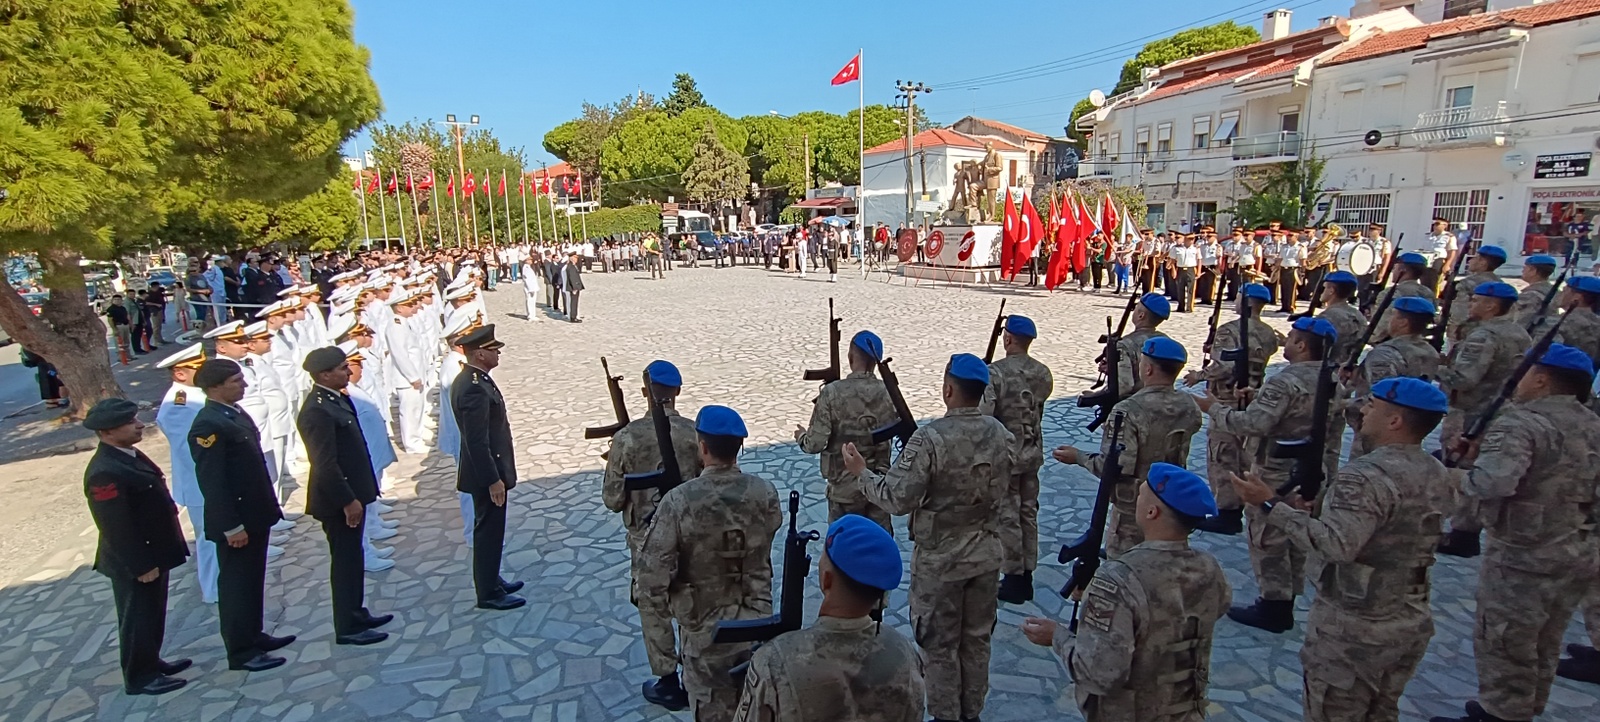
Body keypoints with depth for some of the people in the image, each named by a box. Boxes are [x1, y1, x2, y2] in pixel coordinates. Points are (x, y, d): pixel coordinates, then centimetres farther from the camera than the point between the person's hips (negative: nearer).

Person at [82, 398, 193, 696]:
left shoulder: (129, 454, 3)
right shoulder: (104, 473, -28)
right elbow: (116, 528, -26)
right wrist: (140, 566, -20)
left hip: (154, 552, 9)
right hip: (135, 563, -9)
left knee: (153, 613, 22)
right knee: (138, 618, 8)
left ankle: (151, 662, 38)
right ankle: (139, 677, 24)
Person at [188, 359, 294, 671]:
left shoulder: (236, 413, 8)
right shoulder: (208, 425, -21)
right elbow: (211, 482, -22)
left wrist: (269, 506, 16)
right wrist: (231, 527, -21)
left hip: (255, 515, 9)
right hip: (235, 521, -9)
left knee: (253, 580, 19)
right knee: (236, 584, 4)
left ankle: (254, 636, 33)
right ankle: (240, 652, 16)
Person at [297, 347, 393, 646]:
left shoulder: (336, 398, 7)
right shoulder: (317, 411, -23)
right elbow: (325, 464, -25)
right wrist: (348, 501, -22)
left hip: (351, 492, 9)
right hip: (338, 499, -9)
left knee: (352, 557, 19)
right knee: (345, 560, 3)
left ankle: (356, 613, 33)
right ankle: (348, 628, 15)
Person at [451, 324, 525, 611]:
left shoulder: (470, 379, 7)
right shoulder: (474, 388, -26)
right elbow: (477, 442, -26)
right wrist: (493, 480, -22)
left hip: (487, 469, 10)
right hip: (487, 472, -10)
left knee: (489, 529, 21)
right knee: (489, 531, 3)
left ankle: (490, 580, 35)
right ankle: (489, 593, 17)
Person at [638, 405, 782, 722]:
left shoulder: (679, 501, -24)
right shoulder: (765, 492, -14)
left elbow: (652, 573, -21)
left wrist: (665, 608, -2)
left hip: (705, 628, -3)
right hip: (757, 620, 3)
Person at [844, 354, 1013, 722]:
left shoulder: (930, 439, -25)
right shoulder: (1002, 434, -5)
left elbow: (898, 499, -24)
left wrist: (862, 472, -10)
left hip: (940, 558, -6)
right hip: (986, 553, 6)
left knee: (940, 644, 12)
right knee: (977, 638, 21)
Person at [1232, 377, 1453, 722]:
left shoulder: (1367, 476, -25)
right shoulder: (1441, 478, 4)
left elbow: (1337, 545, -34)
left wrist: (1271, 505, -32)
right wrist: (1320, 511, 9)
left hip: (1352, 631, -8)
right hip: (1412, 625, 8)